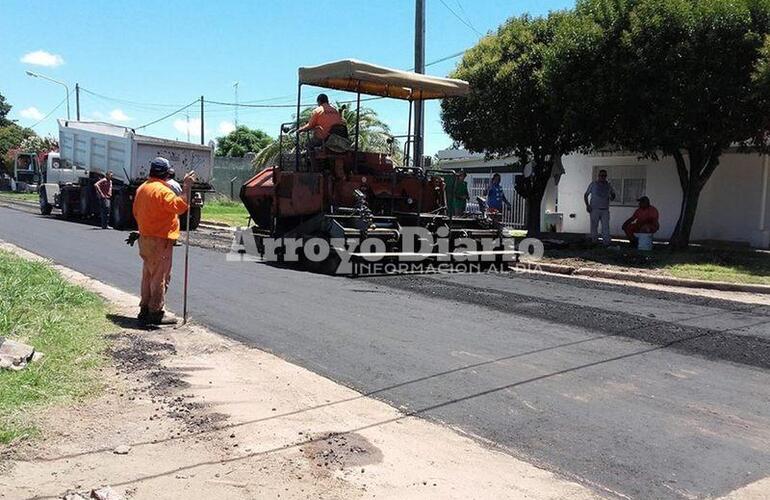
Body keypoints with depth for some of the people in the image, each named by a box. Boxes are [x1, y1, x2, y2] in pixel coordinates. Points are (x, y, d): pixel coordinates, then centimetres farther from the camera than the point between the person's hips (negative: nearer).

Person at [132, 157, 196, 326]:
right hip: (160, 241, -9)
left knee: (148, 275, 17)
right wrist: (186, 187, -27)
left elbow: (136, 212, 20)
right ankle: (155, 313, 2)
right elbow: (179, 206, -32)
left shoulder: (142, 188, 12)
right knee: (160, 278, -2)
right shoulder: (162, 190, -18)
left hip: (145, 239, 9)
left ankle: (145, 310, 23)